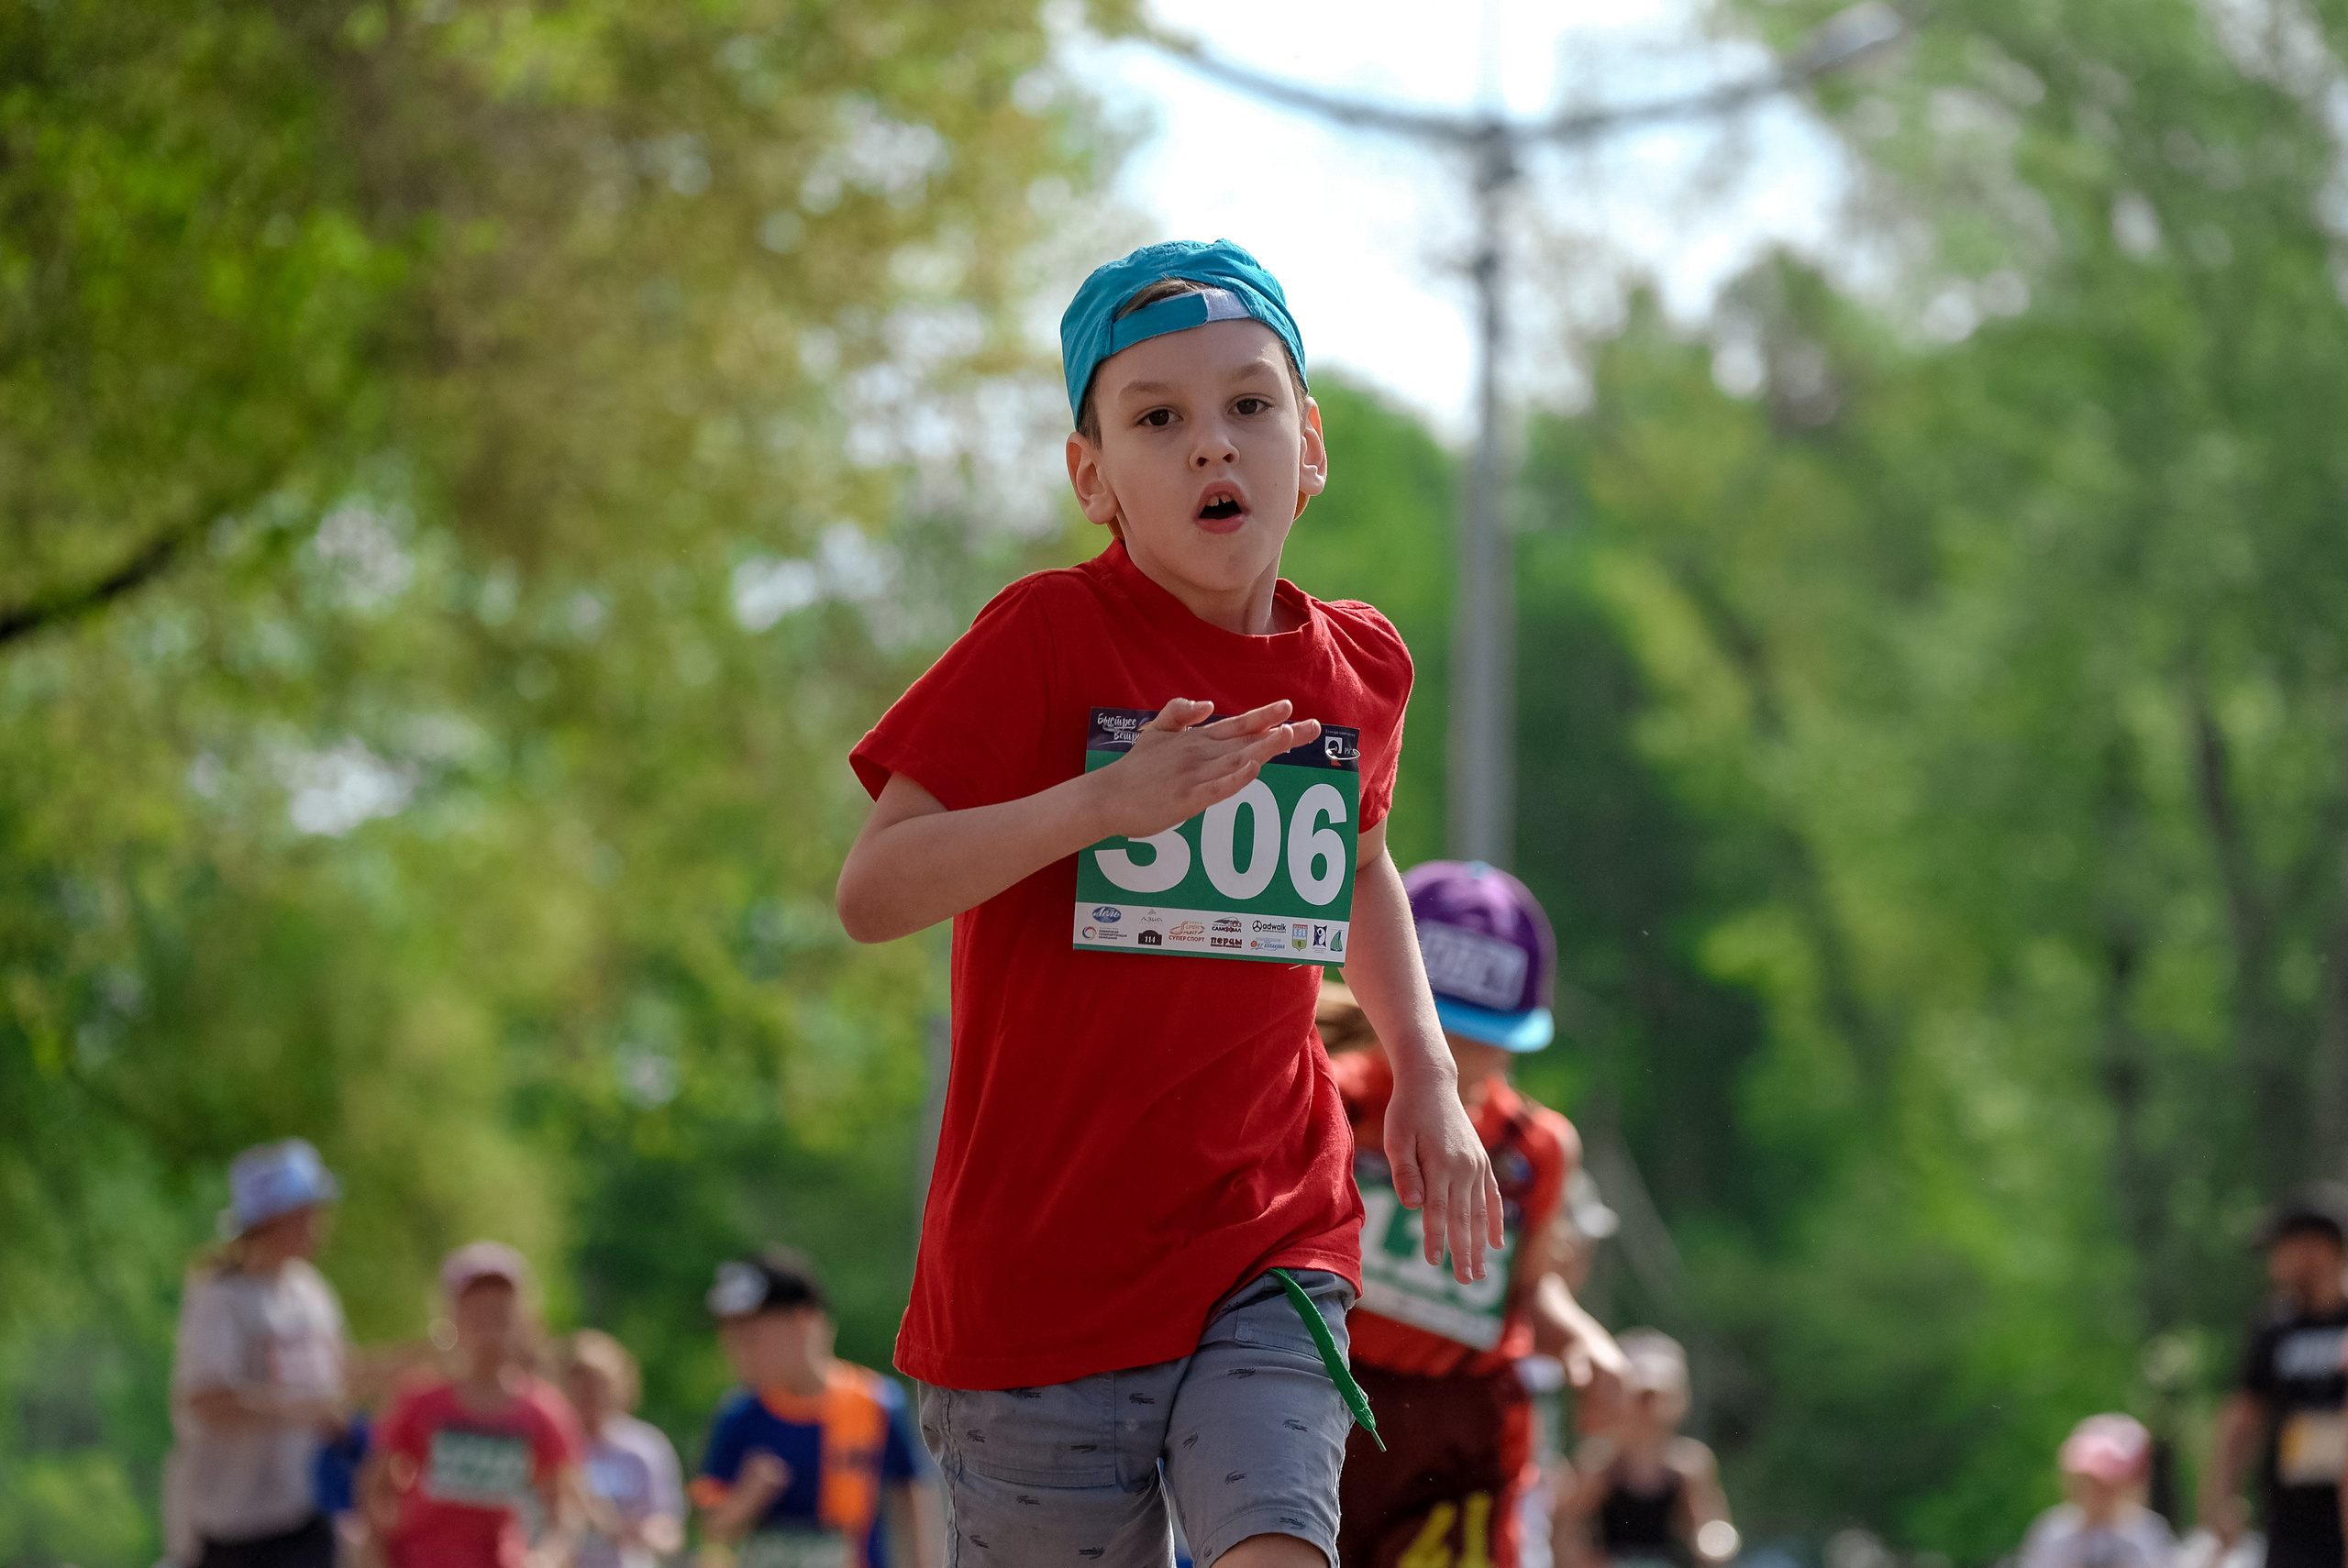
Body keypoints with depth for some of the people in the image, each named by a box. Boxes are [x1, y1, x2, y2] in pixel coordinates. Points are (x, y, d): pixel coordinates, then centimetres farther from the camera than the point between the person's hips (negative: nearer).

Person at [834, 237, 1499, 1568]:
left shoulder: (1358, 668, 6)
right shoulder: (1049, 637, -8)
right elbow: (872, 893, -15)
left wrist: (1426, 1075, 17)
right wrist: (1104, 802, -26)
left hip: (1273, 1253, 3)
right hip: (1040, 1266, -2)